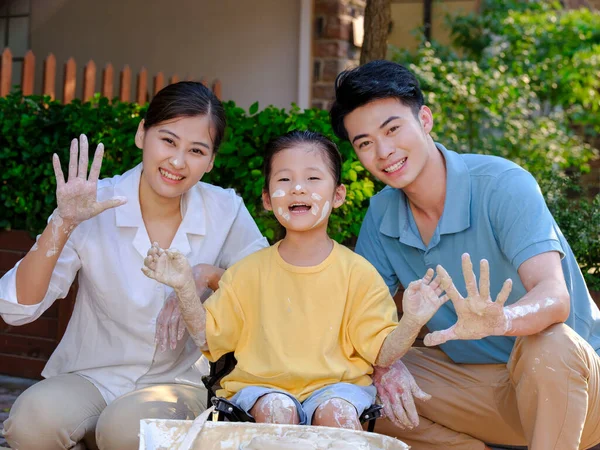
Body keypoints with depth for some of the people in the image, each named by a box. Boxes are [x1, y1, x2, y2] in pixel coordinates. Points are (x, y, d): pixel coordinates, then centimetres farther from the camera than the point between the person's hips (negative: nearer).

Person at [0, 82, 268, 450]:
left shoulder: (226, 211, -6)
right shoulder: (95, 206, -9)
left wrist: (212, 275, -18)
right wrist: (63, 224, -27)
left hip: (177, 380, 0)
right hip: (90, 378, 0)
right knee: (35, 418, -31)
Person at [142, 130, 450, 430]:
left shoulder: (358, 273, 0)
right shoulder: (249, 271, 4)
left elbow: (382, 353, -1)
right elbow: (210, 339, 4)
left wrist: (411, 322, -21)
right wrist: (185, 287, -10)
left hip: (336, 386, -1)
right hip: (262, 386, 1)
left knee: (336, 411, -31)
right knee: (276, 409, -30)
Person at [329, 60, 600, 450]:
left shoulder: (503, 185, -19)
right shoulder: (381, 214, -1)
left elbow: (554, 297, -30)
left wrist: (497, 320, -52)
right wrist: (384, 364, -22)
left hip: (566, 375, -5)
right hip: (471, 379, 6)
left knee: (549, 345, -38)